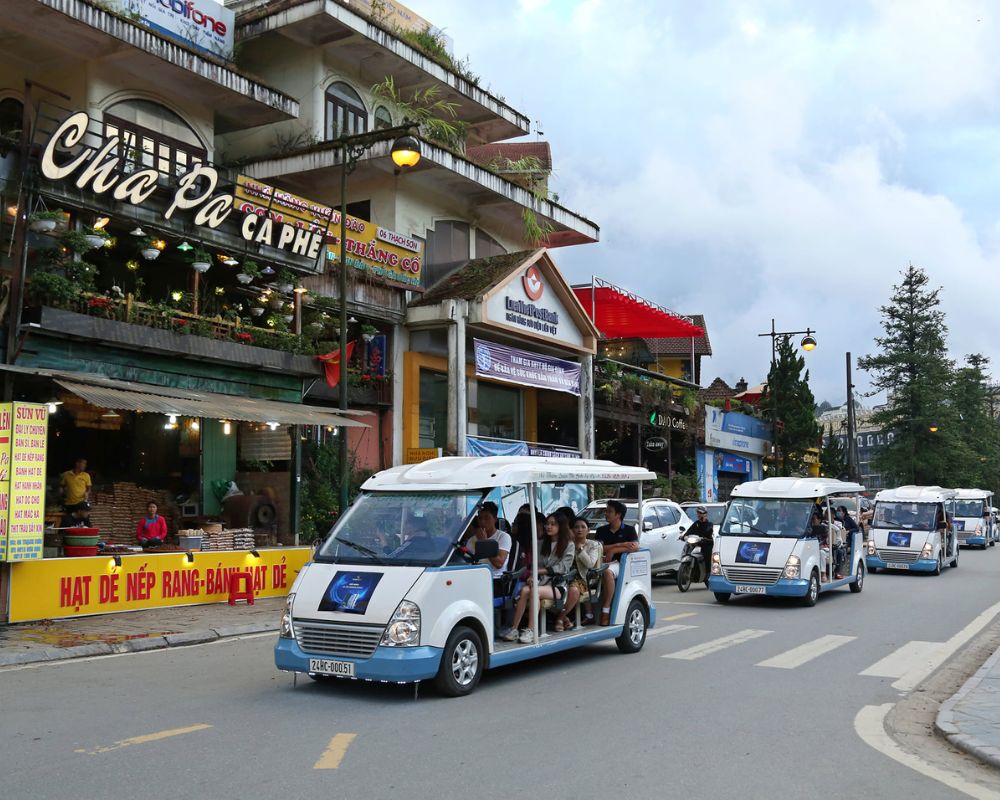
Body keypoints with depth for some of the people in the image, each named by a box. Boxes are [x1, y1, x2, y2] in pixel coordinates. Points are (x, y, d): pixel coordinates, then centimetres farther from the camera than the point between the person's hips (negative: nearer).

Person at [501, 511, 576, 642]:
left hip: (559, 584, -4)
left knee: (535, 591, -34)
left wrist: (539, 571, -13)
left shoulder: (569, 545, 6)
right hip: (542, 582, 4)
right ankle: (514, 629, -33)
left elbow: (562, 567, -6)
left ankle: (531, 630, -35)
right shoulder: (543, 544, 22)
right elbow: (536, 565, 14)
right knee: (525, 590, -29)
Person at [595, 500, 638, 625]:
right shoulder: (601, 530, 20)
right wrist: (621, 545, -7)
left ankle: (605, 613, -36)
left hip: (619, 563, -3)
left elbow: (635, 546, -6)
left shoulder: (629, 530, 12)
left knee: (607, 572, -39)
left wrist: (613, 550, -11)